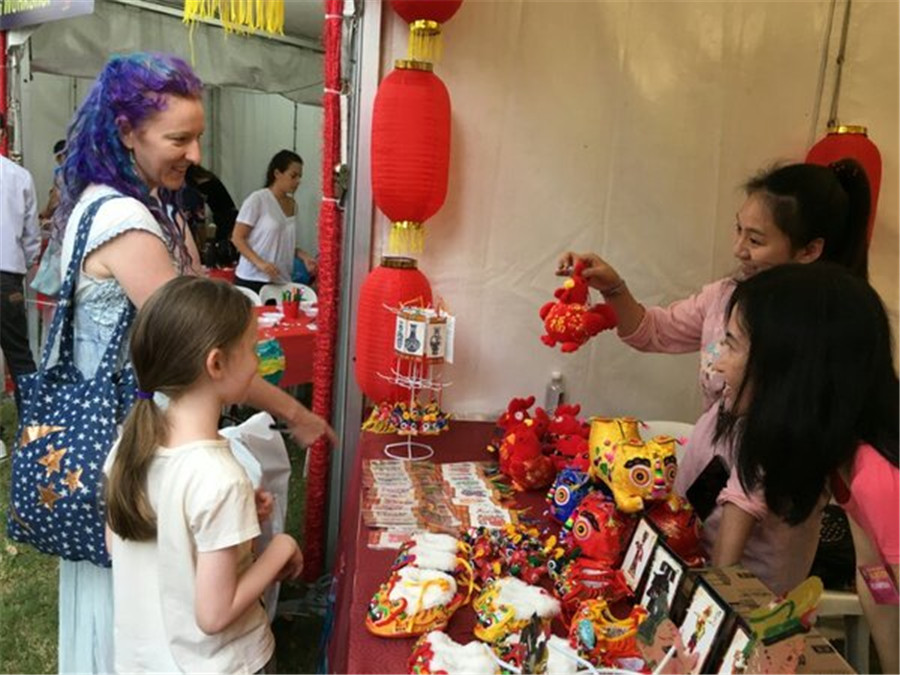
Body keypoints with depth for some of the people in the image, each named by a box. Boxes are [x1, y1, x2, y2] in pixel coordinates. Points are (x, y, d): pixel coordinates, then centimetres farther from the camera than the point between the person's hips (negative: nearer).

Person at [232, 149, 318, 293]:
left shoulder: (292, 205, 12)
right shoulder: (257, 200, -6)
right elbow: (237, 238, -7)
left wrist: (303, 256, 3)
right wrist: (260, 263, -21)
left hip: (281, 281, 5)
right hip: (253, 280, -5)